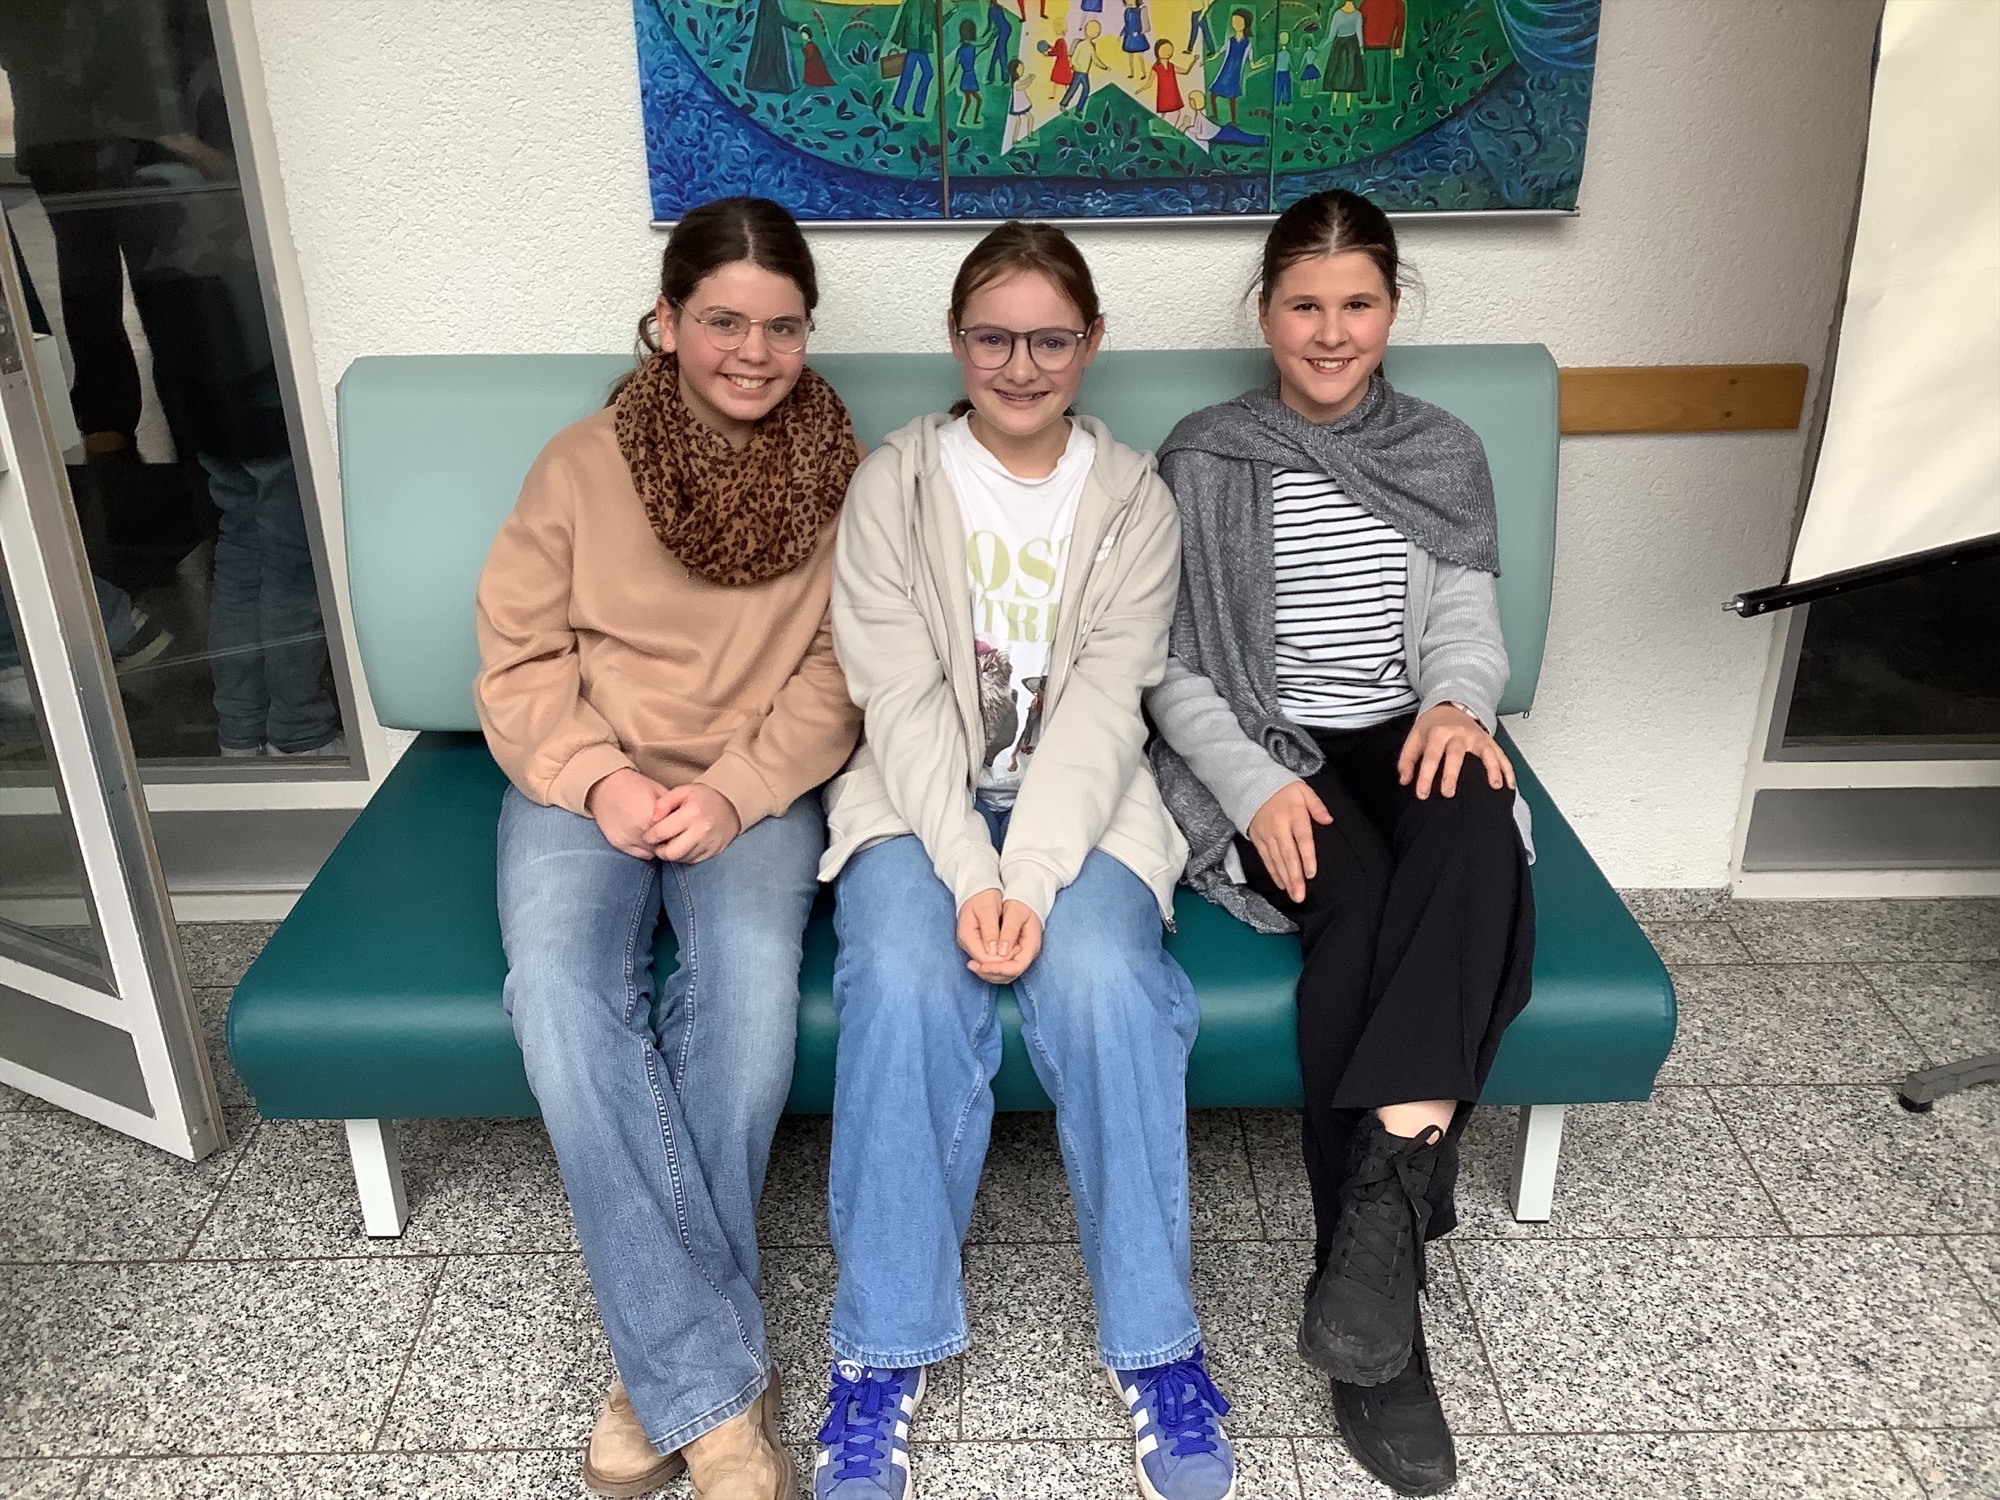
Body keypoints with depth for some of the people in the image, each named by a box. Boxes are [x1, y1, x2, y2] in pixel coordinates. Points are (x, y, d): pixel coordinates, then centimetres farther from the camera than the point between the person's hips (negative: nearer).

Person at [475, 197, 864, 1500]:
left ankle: (668, 1367, -16)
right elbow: (520, 659, 3)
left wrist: (735, 793, -16)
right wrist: (601, 781, -14)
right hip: (587, 782, 1)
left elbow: (837, 675, -1)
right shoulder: (583, 465, 4)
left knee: (751, 979, -32)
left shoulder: (843, 479, 3)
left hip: (759, 789, 0)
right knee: (560, 988, -29)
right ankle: (716, 1382, -23)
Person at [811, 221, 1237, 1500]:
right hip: (921, 801, 0)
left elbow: (1102, 708, -8)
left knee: (1102, 981, -29)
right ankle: (885, 1350, -14)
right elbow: (904, 702, -8)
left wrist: (1031, 879, -22)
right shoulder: (891, 488, 1)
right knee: (907, 984, -30)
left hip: (1079, 798, 1)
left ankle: (1157, 1344, -13)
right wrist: (969, 876, -22)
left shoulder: (1135, 502, 3)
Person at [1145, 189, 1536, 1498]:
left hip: (1404, 742, 3)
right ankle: (1382, 1337, -27)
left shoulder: (1447, 453, 14)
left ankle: (1385, 1184, -40)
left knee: (1474, 822, -35)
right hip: (1262, 755, -2)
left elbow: (1468, 621, 7)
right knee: (1357, 899, -33)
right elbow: (1173, 669, -1)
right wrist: (1256, 784, -18)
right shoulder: (1203, 460, 5)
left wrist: (1457, 702, -18)